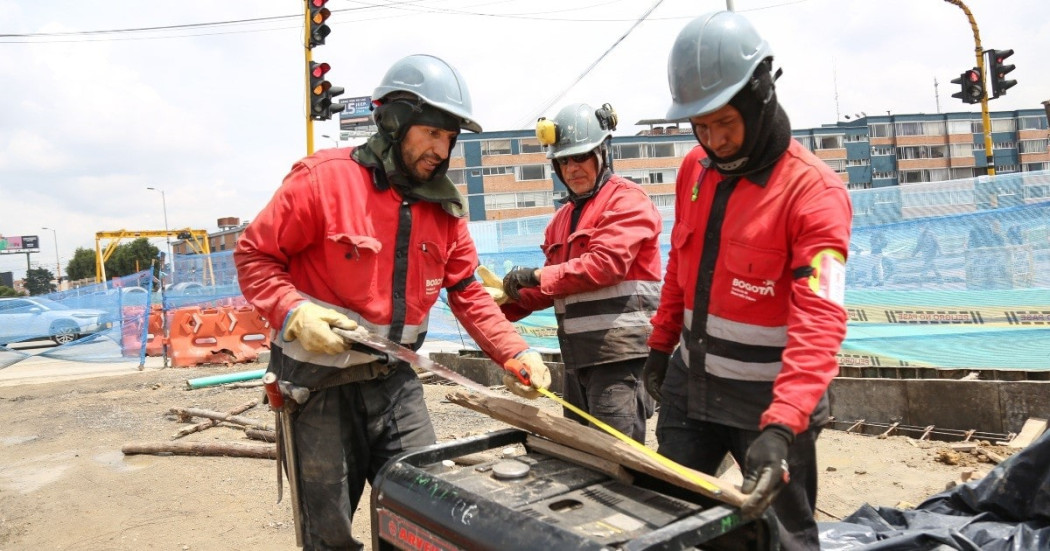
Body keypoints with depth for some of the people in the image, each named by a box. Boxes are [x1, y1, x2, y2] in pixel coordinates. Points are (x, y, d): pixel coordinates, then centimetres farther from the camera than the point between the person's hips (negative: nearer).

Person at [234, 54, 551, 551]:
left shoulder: (443, 206, 3)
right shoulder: (323, 178, -13)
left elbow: (467, 294, 5)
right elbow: (254, 256, -7)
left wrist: (516, 353, -6)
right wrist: (294, 313, -23)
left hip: (396, 379, 4)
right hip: (321, 382, -4)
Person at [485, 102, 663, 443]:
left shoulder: (626, 200, -5)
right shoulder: (564, 217, 20)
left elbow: (607, 263, -20)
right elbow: (552, 289, 19)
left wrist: (537, 276, -15)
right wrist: (503, 306, 4)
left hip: (618, 349, -9)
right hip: (577, 353, 9)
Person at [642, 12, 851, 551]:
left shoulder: (814, 190, -18)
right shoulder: (694, 169, 2)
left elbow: (819, 321, -26)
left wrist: (780, 426, -36)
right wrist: (661, 345, 16)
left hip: (769, 396, -5)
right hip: (690, 382, 6)